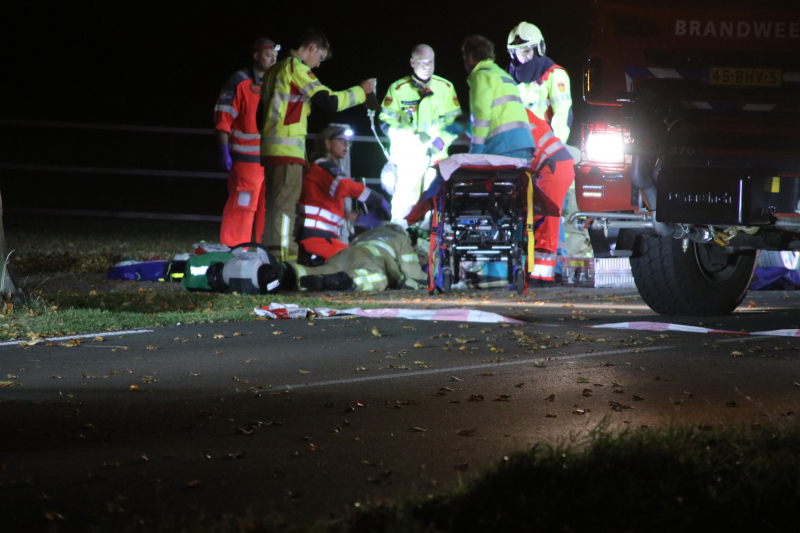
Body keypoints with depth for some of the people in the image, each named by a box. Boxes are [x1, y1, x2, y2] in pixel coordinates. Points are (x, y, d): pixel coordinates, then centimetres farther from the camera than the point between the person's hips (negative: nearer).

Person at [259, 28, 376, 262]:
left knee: (275, 207, 13)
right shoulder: (297, 68, -9)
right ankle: (281, 259, -14)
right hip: (288, 151, -9)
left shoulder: (275, 70, 20)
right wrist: (362, 90, -2)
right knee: (284, 208, -11)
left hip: (270, 147, 9)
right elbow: (330, 101, -14)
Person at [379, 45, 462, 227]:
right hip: (408, 156, -2)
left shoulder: (446, 87, 9)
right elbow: (387, 123, -1)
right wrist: (414, 134, -14)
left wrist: (441, 141, -8)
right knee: (403, 204, -10)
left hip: (437, 156, 2)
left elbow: (455, 121, 10)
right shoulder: (398, 89, 2)